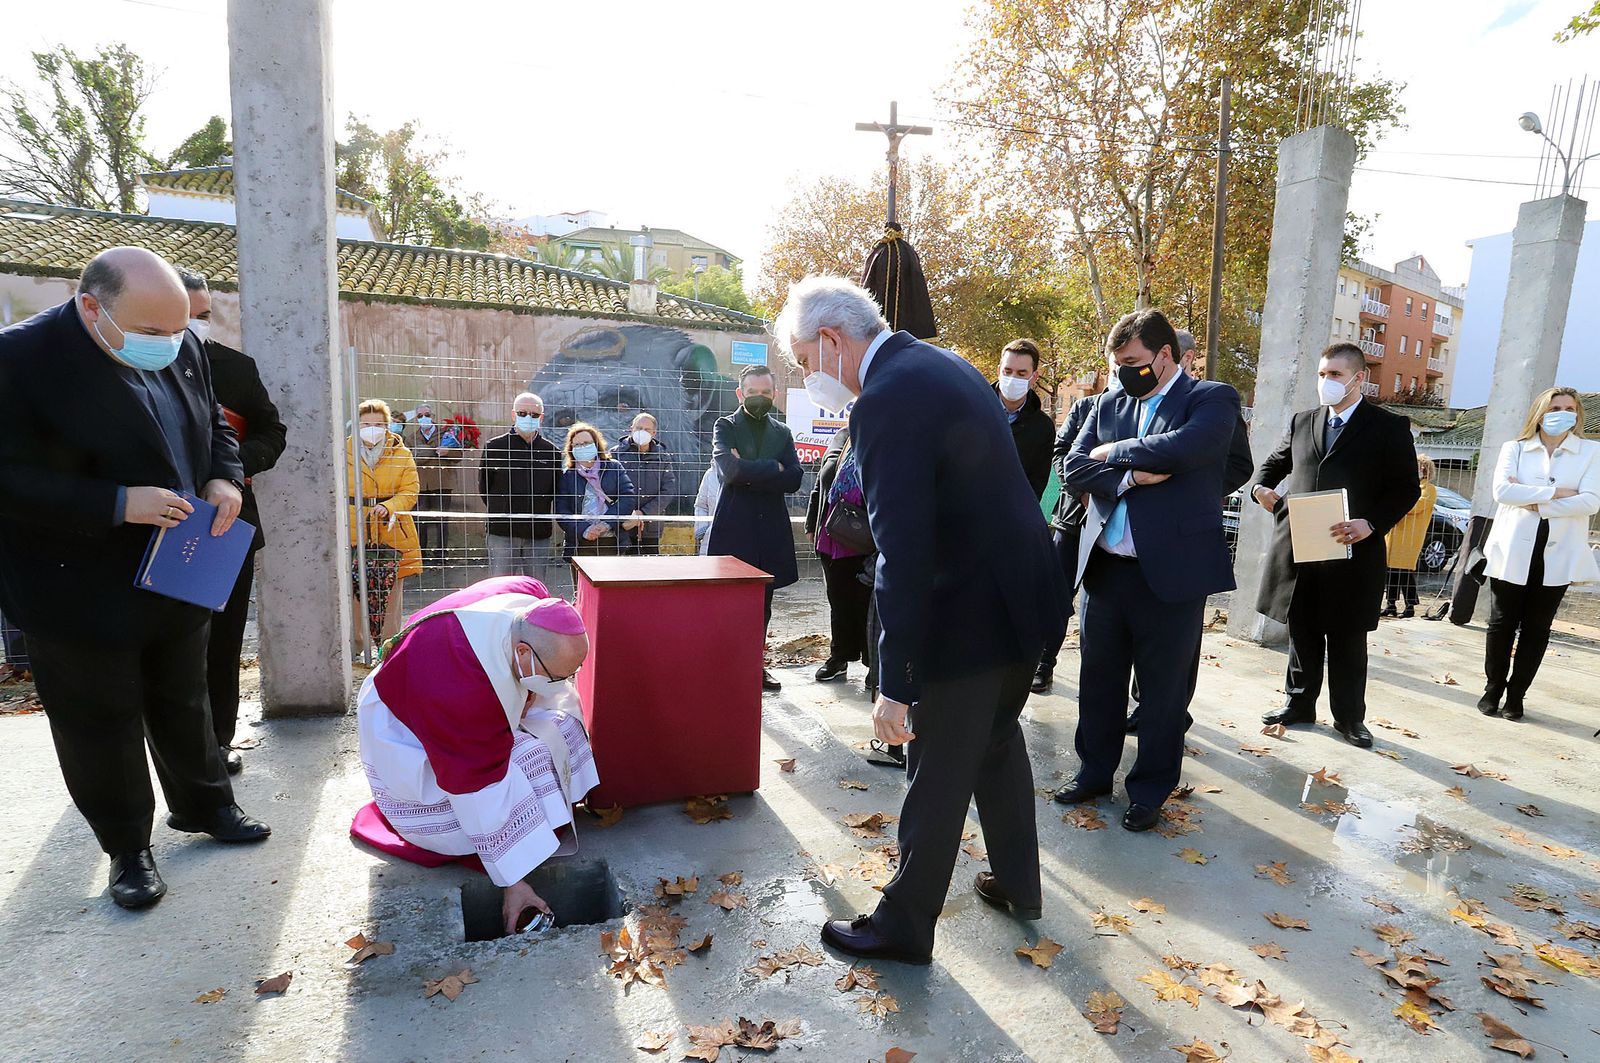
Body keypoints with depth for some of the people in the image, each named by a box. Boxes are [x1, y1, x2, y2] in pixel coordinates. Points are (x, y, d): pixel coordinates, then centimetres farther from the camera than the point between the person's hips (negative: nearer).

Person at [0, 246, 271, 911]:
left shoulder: (179, 351, 0)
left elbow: (214, 425, 14)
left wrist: (225, 477, -6)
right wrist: (118, 504, -29)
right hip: (83, 597, -5)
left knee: (184, 703, 21)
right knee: (102, 724, 10)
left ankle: (204, 806, 39)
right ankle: (127, 849, 27)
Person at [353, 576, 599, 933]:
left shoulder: (536, 603, -25)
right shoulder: (467, 687, -43)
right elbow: (483, 793, -37)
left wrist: (529, 695, -15)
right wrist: (513, 883, -31)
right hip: (411, 741, -8)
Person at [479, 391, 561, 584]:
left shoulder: (551, 451, 7)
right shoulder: (495, 447, 3)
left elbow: (558, 492, 14)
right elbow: (483, 488, 9)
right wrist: (502, 512, 4)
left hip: (539, 534, 2)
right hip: (502, 533, -1)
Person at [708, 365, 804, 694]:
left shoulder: (782, 432, 14)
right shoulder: (725, 426, 3)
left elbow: (794, 479, -2)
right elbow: (731, 469, -16)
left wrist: (750, 473, -9)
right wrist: (773, 468, -9)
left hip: (771, 530, 4)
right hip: (734, 529, -4)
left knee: (762, 604, 10)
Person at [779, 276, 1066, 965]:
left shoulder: (887, 401, -22)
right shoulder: (941, 366, 8)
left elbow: (903, 554, -27)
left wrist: (896, 686, -23)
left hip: (970, 616, -9)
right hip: (1021, 594, 9)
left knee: (937, 774, 7)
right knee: (997, 742, 25)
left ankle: (903, 926, 26)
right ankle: (1017, 883, 45)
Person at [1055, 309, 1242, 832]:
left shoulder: (1213, 398, -3)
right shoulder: (1110, 404, 11)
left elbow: (1185, 447, -23)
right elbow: (1072, 470, 1)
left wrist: (1115, 451, -9)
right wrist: (1132, 475, -15)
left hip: (1172, 570, -4)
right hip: (1104, 567, 5)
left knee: (1164, 689, 8)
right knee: (1098, 679, 16)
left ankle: (1150, 790, 25)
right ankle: (1094, 771, 34)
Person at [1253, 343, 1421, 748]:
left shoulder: (1389, 427, 0)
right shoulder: (1302, 422, 12)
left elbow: (1407, 488, -2)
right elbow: (1275, 463, 25)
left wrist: (1371, 523, -17)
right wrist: (1261, 487, 2)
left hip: (1352, 552, -3)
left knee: (1348, 640, 6)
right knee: (1302, 634, 13)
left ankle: (1349, 716, 20)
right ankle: (1298, 704, 27)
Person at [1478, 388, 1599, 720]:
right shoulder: (1515, 448, 6)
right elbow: (1502, 490, -10)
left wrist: (1534, 502, -14)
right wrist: (1555, 493, -14)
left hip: (1558, 555, 0)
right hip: (1513, 551, 0)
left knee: (1536, 628, 5)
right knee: (1502, 624, 5)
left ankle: (1516, 695, 14)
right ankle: (1493, 689, 17)